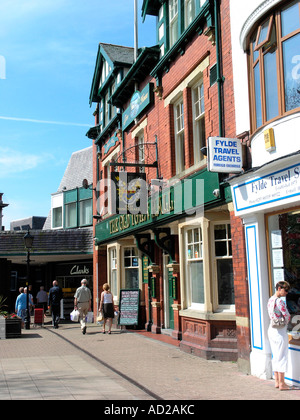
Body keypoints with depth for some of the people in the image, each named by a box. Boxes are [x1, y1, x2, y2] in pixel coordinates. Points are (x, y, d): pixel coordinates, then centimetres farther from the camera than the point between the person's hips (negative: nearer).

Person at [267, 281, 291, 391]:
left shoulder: (270, 300, 9)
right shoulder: (279, 301, -18)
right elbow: (287, 316, -15)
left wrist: (283, 322, 8)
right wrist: (285, 323, 5)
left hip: (271, 329, 9)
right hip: (280, 331, -9)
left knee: (275, 357, 14)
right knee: (282, 357, 0)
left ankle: (277, 381, 22)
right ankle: (282, 384, 6)